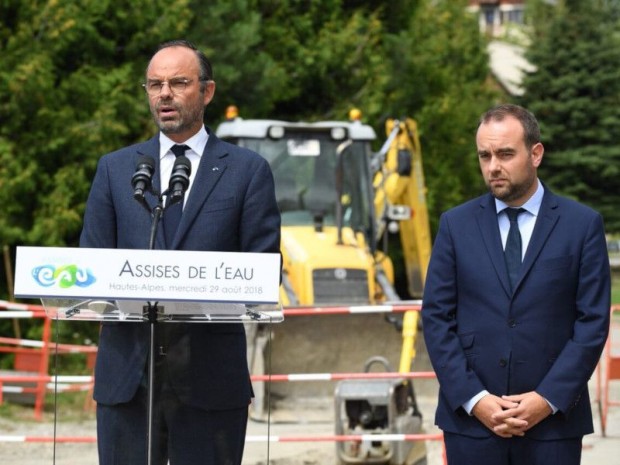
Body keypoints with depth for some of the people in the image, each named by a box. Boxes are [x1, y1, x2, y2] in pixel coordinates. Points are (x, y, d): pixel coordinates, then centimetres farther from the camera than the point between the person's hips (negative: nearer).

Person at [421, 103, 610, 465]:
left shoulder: (583, 225, 2)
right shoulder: (456, 225, 7)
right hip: (470, 420, 1)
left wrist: (548, 399, -11)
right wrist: (474, 399, -8)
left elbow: (593, 321, -1)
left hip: (552, 421, -1)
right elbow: (436, 318, 3)